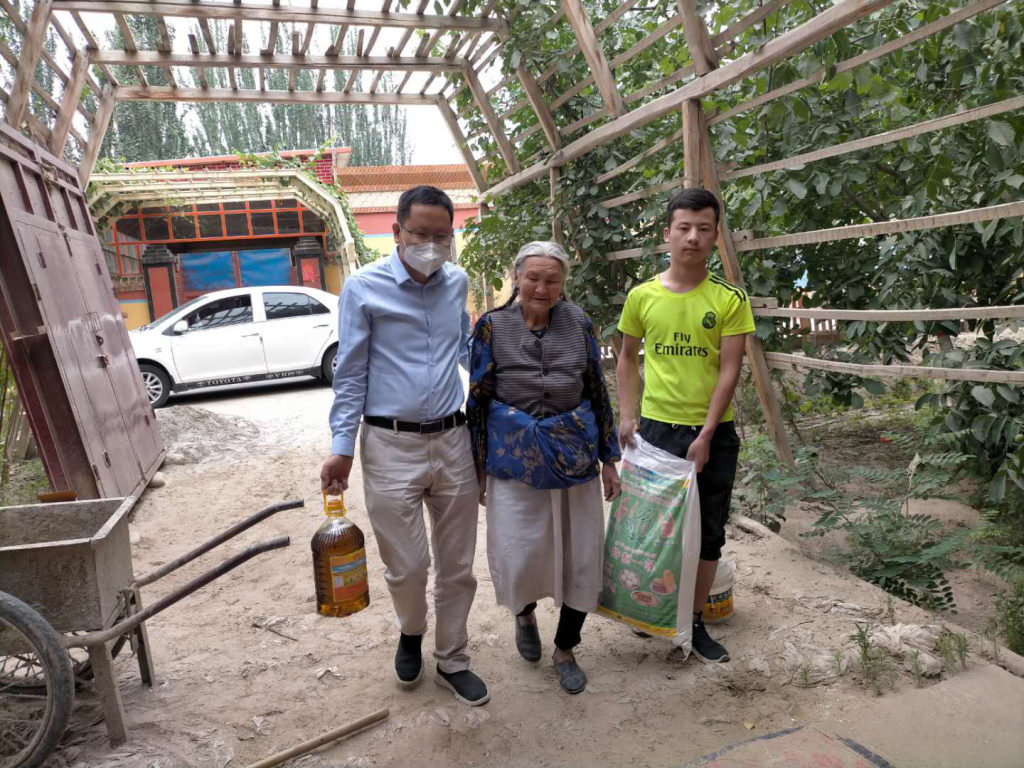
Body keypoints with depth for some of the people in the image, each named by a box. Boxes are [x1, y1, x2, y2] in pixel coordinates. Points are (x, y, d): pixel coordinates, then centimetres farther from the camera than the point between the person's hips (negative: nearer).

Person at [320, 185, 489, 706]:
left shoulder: (457, 282, 7)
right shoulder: (363, 288, -5)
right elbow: (351, 374, -3)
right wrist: (342, 448, -7)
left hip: (452, 439, 4)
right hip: (391, 446, -4)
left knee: (457, 565, 12)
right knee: (406, 566, 3)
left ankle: (451, 661, 32)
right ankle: (411, 634, 37)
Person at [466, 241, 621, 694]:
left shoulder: (579, 325, 0)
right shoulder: (492, 327, -4)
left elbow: (598, 394, 6)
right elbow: (478, 401, -1)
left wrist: (609, 459, 7)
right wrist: (478, 468, -1)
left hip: (575, 454, 2)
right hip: (515, 456, -1)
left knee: (581, 555, 7)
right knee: (520, 555, 3)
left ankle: (565, 650, 30)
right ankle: (524, 614, 40)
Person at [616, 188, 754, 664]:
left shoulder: (729, 300, -5)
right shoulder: (643, 296, 0)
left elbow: (729, 371, -8)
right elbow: (628, 359, 8)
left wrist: (706, 436, -14)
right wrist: (626, 416, -2)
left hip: (713, 433, 0)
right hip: (656, 427, 1)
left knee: (708, 531, 9)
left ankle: (695, 624, 26)